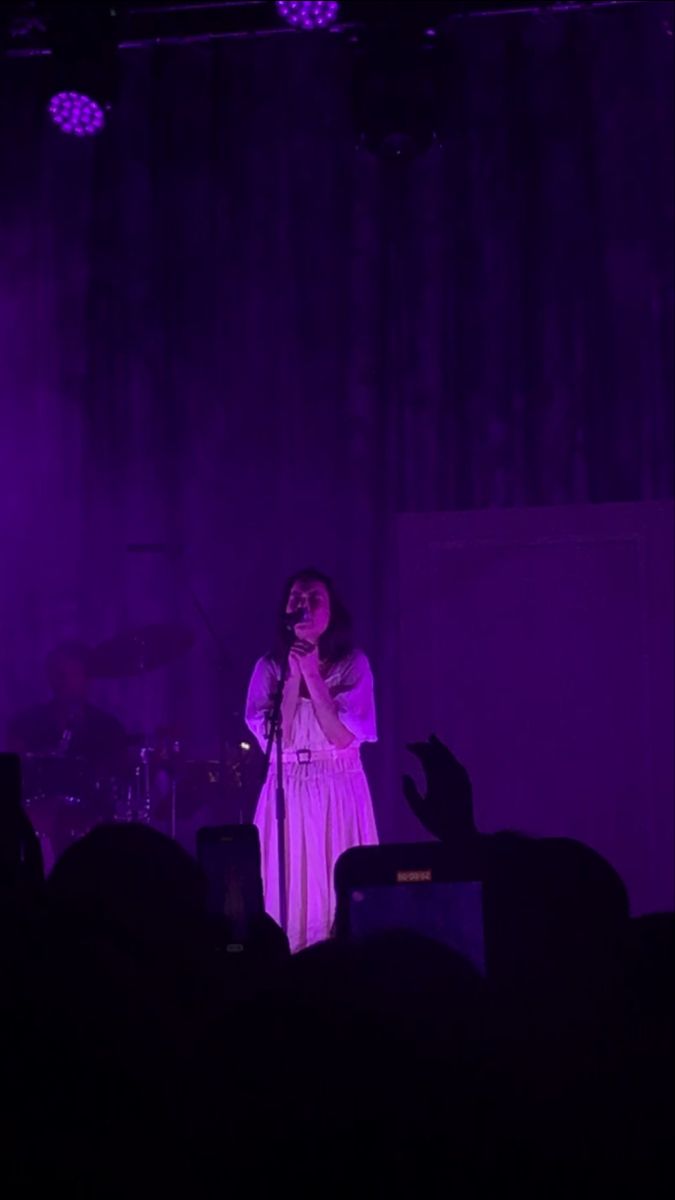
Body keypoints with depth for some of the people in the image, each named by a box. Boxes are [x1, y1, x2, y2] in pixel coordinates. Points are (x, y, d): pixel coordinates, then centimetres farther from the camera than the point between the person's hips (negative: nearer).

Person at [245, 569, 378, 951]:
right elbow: (272, 738, -8)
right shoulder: (269, 668, 4)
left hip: (341, 795, -1)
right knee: (291, 892, -1)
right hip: (287, 796, 1)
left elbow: (343, 736, -11)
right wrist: (294, 678, -12)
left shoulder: (353, 664, 1)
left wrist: (312, 676, -13)